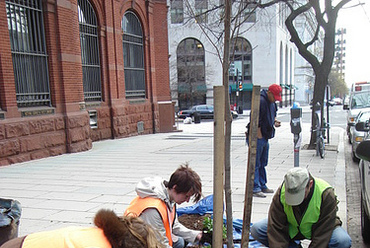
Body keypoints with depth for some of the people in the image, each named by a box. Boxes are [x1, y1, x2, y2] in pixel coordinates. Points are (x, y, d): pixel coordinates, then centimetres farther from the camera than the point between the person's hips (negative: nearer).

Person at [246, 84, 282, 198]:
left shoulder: (272, 102, 12)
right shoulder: (260, 101, -18)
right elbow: (256, 121, -21)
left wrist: (274, 121, 8)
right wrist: (259, 136, -19)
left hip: (265, 137, 10)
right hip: (257, 137, -10)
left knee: (263, 163, 17)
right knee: (255, 164, -4)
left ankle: (262, 185, 27)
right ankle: (255, 188, 1)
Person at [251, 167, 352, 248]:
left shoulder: (326, 194, -31)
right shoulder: (281, 192, -25)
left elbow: (322, 235, -28)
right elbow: (276, 229, -22)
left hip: (318, 227, -1)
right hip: (292, 228, 2)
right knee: (256, 229, -18)